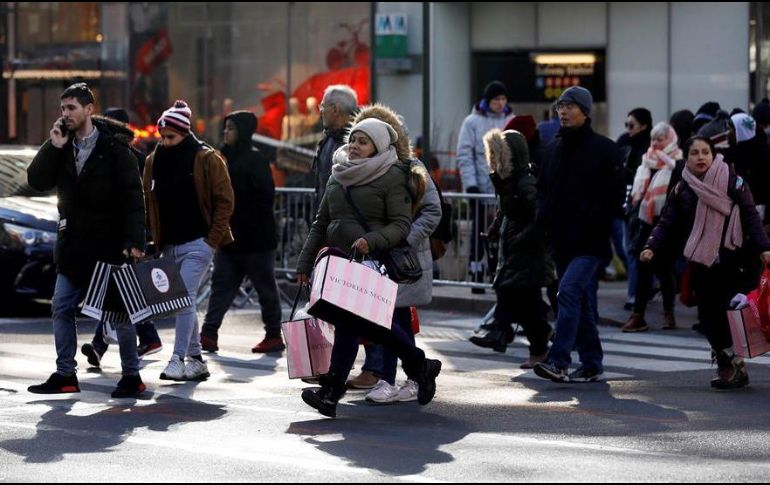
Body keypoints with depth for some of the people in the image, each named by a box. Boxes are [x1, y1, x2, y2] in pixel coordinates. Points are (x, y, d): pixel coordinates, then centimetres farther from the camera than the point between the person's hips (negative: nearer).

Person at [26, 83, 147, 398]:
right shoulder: (62, 147, 6)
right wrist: (54, 147, -12)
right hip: (73, 245, 6)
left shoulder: (114, 148, -10)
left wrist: (134, 241, -22)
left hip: (109, 246, -6)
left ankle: (132, 377, 8)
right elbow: (37, 181, -2)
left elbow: (132, 198, -14)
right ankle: (65, 375, 13)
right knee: (61, 308, 5)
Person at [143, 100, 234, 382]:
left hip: (197, 243, -6)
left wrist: (213, 239, -11)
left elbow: (224, 200, -6)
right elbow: (148, 202, 14)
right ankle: (196, 360, 17)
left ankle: (178, 359, -14)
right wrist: (154, 239, 7)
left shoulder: (206, 160, -6)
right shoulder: (154, 161, 8)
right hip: (169, 245, 6)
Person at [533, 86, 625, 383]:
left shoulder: (603, 149, -4)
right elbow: (542, 190, 23)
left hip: (589, 243, -7)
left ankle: (558, 361, -26)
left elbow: (616, 194, -5)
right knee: (582, 304, 11)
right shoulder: (553, 150, 15)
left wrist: (595, 222, -12)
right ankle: (591, 366, 17)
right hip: (561, 241, 7)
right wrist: (544, 219, 6)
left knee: (569, 291, -20)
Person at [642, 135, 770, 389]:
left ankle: (733, 364, 5)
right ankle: (727, 364, 11)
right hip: (700, 264, 3)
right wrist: (651, 247, -11)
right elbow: (667, 223, 5)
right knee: (708, 316, 1)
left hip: (732, 261, -3)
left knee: (732, 313, -7)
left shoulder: (733, 183, -1)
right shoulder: (681, 190, 8)